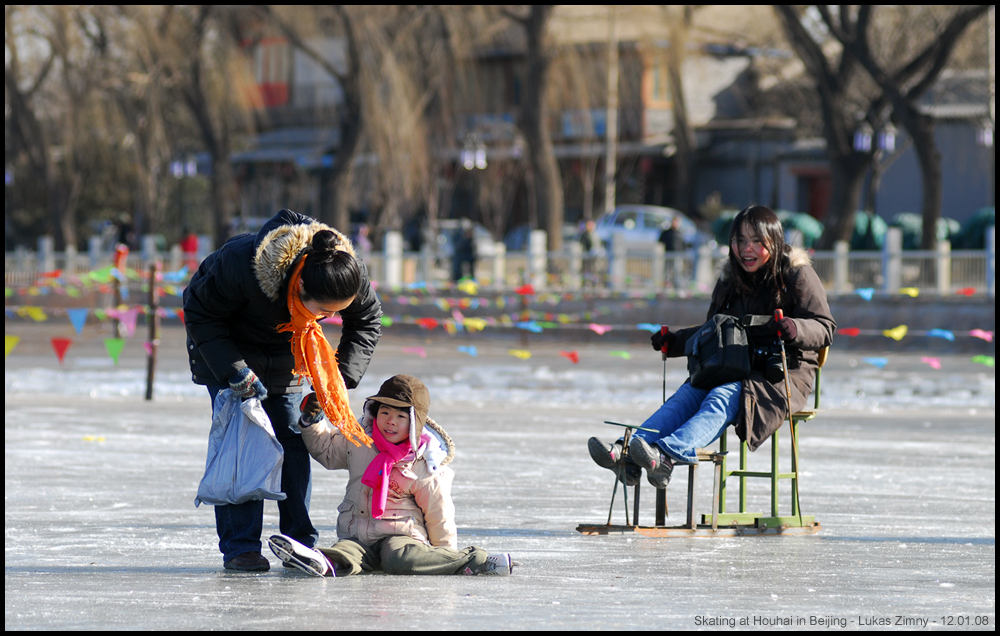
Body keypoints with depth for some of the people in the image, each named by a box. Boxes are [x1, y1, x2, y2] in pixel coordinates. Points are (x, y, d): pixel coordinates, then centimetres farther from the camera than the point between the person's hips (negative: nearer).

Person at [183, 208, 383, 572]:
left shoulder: (350, 273, -28)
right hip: (229, 348, -4)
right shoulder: (240, 265, -42)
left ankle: (301, 544, 4)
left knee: (294, 440, -1)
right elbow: (200, 313, -25)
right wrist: (233, 370, -32)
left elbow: (367, 322, -7)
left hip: (285, 357, 4)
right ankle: (239, 546, -8)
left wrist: (340, 378, -18)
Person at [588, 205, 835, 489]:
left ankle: (669, 455, -58)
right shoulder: (730, 279, 18)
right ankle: (628, 453, -45)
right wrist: (675, 342, 13)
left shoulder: (798, 276, -1)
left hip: (783, 373, -6)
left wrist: (794, 329, -29)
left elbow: (825, 328, -8)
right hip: (734, 369, 6)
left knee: (722, 399, -34)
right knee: (685, 396, -23)